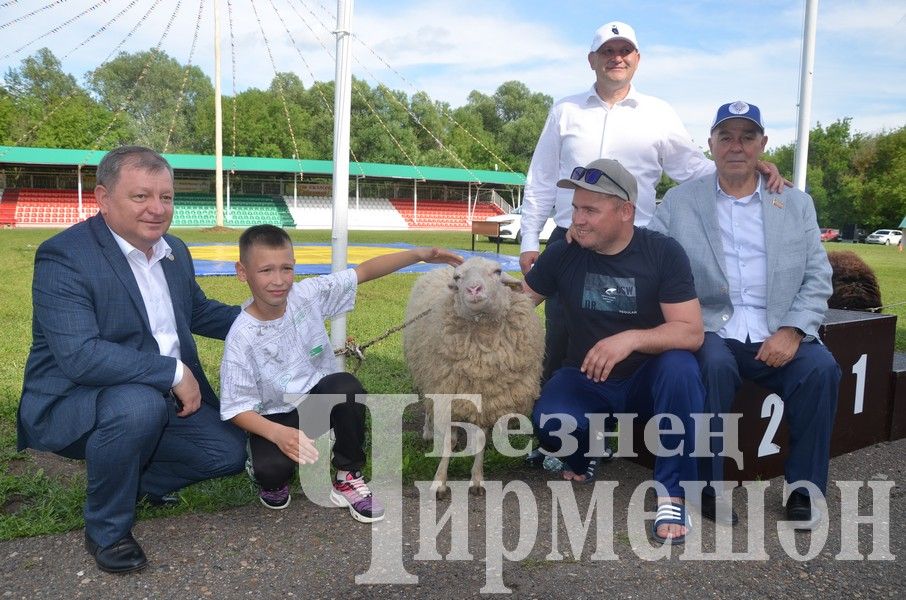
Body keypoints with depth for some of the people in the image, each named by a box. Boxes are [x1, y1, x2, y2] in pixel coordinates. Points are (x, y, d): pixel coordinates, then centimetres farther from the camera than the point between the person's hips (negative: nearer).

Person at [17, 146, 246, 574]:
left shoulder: (175, 251, 4)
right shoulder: (63, 257, -21)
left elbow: (197, 312, 20)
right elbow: (80, 356, -31)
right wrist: (174, 372, -28)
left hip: (163, 395, 7)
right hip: (71, 404, -7)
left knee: (229, 452, -2)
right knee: (138, 405, -37)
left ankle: (126, 480, 22)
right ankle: (106, 530, -10)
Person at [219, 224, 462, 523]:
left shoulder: (308, 294, -12)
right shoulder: (241, 338, -21)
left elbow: (363, 271, -8)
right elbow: (238, 408, -17)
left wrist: (418, 255, -18)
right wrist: (279, 434, -35)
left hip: (319, 400, 3)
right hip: (276, 419, -3)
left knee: (346, 385, -31)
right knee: (270, 469, -34)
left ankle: (348, 478, -10)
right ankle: (273, 478, 8)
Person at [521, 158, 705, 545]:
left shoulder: (663, 253, -12)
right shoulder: (564, 254, -6)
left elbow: (691, 331, -20)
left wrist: (631, 338, -37)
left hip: (647, 378, -1)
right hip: (586, 379, 1)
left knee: (680, 368, -36)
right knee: (548, 422, -31)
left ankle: (672, 491, -20)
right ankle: (582, 456, 8)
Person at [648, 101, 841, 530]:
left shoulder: (796, 204, 14)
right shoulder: (679, 201, 9)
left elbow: (818, 279, 7)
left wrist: (792, 331, -8)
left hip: (779, 336, 2)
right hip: (712, 331, -2)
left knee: (821, 368, -25)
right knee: (714, 365, -33)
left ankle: (804, 489, -6)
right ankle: (707, 487, -14)